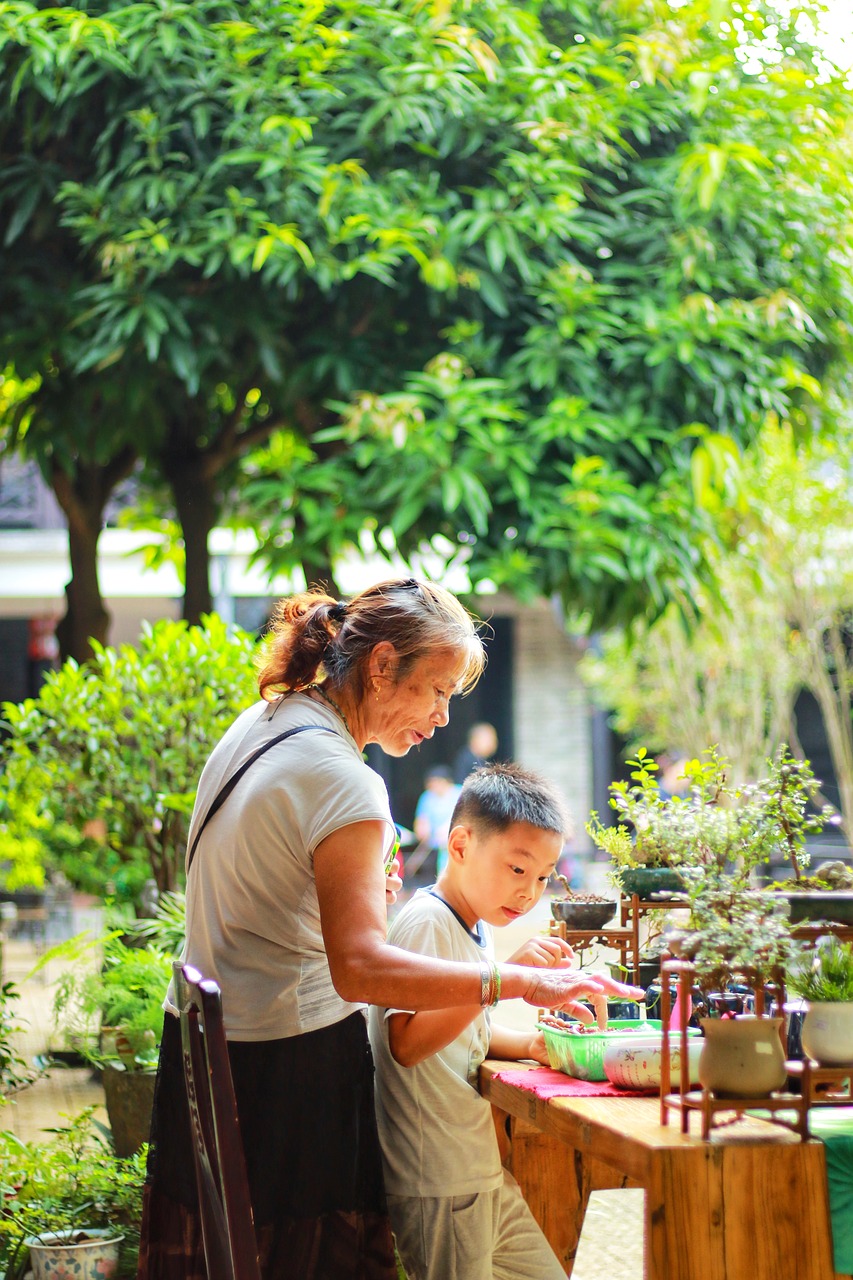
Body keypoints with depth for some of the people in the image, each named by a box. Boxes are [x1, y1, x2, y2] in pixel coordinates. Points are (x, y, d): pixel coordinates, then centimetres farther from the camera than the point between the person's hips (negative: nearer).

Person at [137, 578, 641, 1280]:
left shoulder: (256, 724, 8)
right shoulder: (343, 783, -22)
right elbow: (361, 967, -32)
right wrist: (522, 981, -32)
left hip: (199, 1032, 9)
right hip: (290, 1059, -9)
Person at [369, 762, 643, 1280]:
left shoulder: (479, 927, 13)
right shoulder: (425, 922, -16)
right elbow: (407, 1042, -28)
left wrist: (530, 1044, 7)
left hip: (485, 1174, 10)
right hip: (441, 1186, -10)